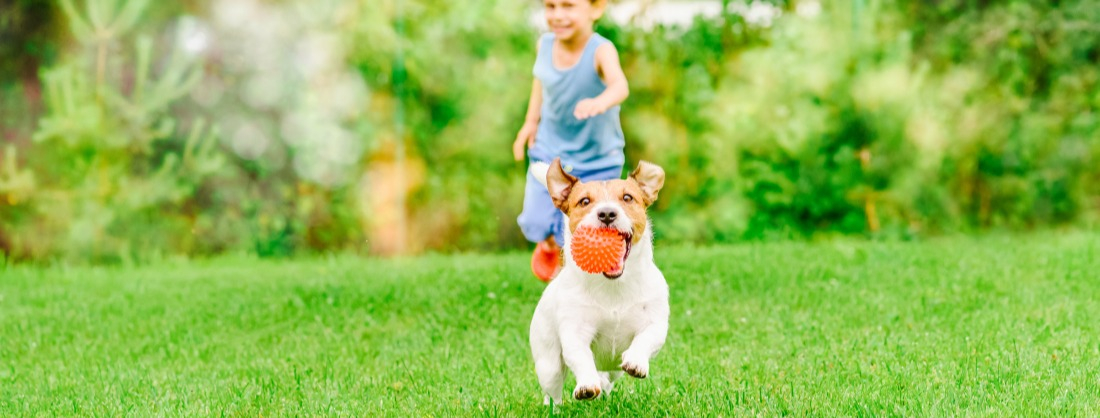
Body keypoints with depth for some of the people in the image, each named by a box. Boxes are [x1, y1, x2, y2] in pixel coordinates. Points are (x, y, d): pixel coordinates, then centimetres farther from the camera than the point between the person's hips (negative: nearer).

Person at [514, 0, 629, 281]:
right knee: (534, 225, 4)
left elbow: (620, 86, -47)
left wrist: (601, 102, -68)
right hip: (549, 152, 4)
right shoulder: (546, 44, -12)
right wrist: (531, 121, 10)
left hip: (596, 162, -4)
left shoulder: (601, 51, -28)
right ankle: (550, 244, 41)